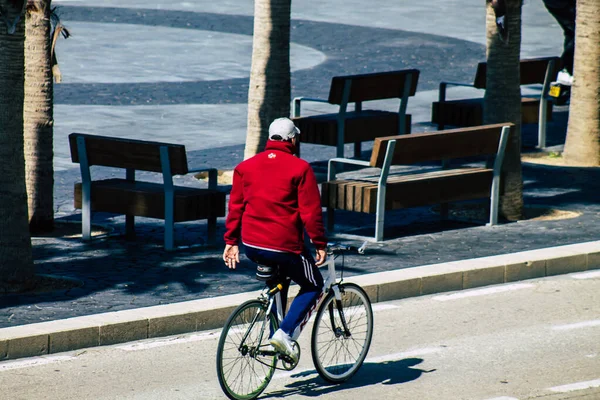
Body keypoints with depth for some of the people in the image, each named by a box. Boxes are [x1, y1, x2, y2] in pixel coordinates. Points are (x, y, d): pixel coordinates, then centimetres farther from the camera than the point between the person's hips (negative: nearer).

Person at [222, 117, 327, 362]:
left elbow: (235, 206, 9)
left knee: (278, 281, 32)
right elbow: (311, 212, -9)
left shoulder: (246, 167, 8)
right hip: (285, 247, -6)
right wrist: (320, 245, -2)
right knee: (313, 286, 15)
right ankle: (285, 333, -4)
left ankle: (275, 336, 24)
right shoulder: (300, 168, -7)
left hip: (251, 246, 6)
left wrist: (231, 242, 15)